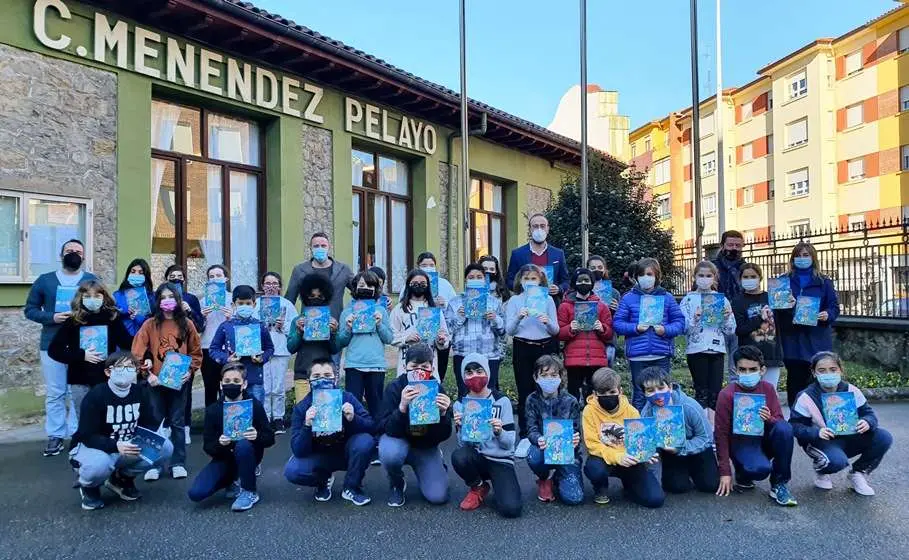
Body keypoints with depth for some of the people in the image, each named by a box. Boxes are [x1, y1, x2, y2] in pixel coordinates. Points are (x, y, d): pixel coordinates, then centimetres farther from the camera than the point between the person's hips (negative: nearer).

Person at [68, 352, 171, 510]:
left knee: (165, 447, -18)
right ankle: (89, 486, 2)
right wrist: (116, 446, -39)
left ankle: (122, 478, 9)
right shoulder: (95, 395, -19)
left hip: (130, 448, 5)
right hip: (92, 447, -5)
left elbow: (151, 425, -2)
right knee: (98, 465, -40)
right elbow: (88, 436, -23)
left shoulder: (140, 392, -5)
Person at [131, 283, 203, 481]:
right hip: (156, 381, 0)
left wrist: (189, 370, -6)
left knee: (177, 422, 8)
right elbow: (138, 352, -6)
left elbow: (196, 352, 6)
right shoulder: (150, 324, -1)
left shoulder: (187, 324, 2)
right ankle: (153, 464, 15)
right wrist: (148, 373, -14)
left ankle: (178, 463, 16)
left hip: (179, 381, 0)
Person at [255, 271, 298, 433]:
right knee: (264, 388, -1)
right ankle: (265, 419, 12)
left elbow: (294, 328, 5)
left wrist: (283, 326, -11)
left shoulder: (287, 304, 9)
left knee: (278, 388, 1)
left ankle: (278, 418, 14)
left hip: (281, 349, 0)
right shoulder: (256, 303, 9)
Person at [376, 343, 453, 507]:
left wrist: (443, 413, -35)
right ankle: (397, 483, -1)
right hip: (398, 438, -2)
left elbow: (443, 436, -15)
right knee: (390, 454, -37)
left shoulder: (438, 390, -14)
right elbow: (387, 429, -26)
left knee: (438, 496, -12)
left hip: (426, 446, 2)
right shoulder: (394, 387, -18)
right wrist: (402, 407, -43)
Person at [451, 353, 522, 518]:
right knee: (458, 456, -33)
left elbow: (509, 443, -8)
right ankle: (479, 487, 1)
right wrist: (461, 428, -25)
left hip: (501, 460, -2)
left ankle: (493, 482, 11)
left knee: (511, 509, -25)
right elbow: (463, 444, -6)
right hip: (476, 458, 2)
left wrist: (499, 432, -28)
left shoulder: (502, 401, -5)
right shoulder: (460, 404, 0)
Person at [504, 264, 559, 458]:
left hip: (544, 348, 1)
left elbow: (555, 331, 4)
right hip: (522, 349, 0)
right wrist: (518, 317, -20)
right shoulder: (514, 300, 5)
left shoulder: (547, 300, 7)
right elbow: (509, 330, -2)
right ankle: (525, 437, 9)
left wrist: (547, 322, -17)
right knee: (524, 393, 2)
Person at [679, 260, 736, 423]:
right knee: (702, 392, -1)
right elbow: (682, 327, -4)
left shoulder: (722, 299, 8)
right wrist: (695, 318, -21)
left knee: (716, 392, 4)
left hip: (717, 350, 3)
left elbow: (731, 329, 8)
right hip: (696, 350, -3)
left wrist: (727, 316, -10)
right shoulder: (689, 299, 2)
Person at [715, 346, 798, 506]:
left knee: (785, 428, -28)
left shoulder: (768, 389, -2)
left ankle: (779, 485, -13)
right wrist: (725, 472, -12)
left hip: (764, 439, 4)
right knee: (761, 468, -35)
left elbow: (780, 421, 2)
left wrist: (769, 419, -25)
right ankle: (743, 475, 5)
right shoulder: (727, 395, -14)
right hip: (740, 442, -4)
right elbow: (721, 434, -11)